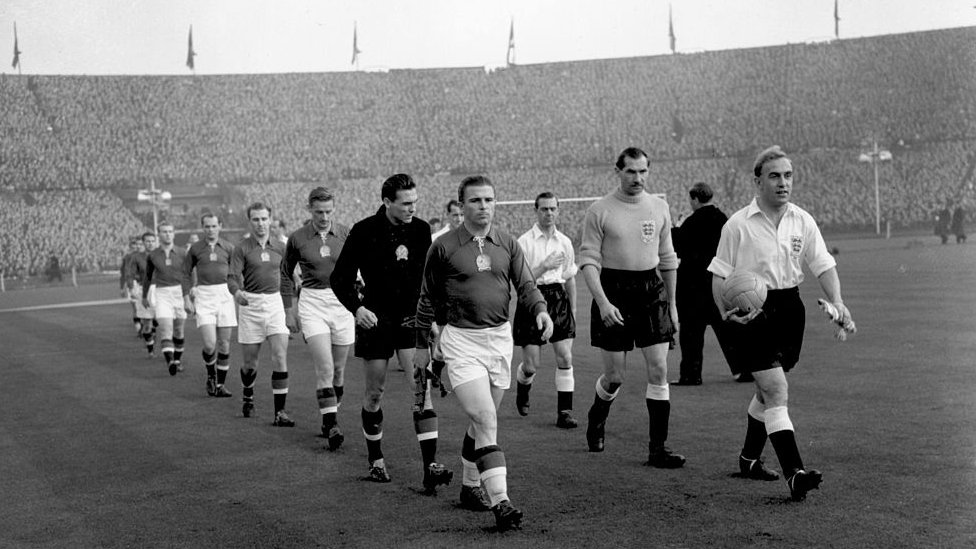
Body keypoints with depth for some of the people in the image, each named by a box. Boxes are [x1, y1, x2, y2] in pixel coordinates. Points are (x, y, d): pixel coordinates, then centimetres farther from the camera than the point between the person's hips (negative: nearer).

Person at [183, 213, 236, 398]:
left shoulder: (228, 248, 5)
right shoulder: (195, 248, 4)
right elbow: (186, 272, 12)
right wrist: (186, 298, 4)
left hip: (225, 296, 1)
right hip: (203, 297, -1)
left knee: (224, 344, 2)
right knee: (209, 344, -13)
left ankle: (220, 384, 15)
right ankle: (210, 375, 16)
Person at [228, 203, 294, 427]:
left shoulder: (280, 247, 7)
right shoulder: (241, 248, -3)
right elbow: (232, 276, -12)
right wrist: (237, 292, -34)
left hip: (274, 302, 2)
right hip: (250, 305, -2)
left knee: (280, 358, -11)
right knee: (250, 362, 7)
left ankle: (280, 412, -7)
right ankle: (248, 398, 36)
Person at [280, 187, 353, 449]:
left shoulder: (346, 233, 0)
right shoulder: (297, 238, -1)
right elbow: (286, 273, 11)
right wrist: (288, 310, 8)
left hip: (342, 302, 2)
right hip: (312, 303, -2)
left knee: (338, 369, 8)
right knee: (325, 369, -13)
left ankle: (330, 417, 26)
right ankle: (331, 427, -11)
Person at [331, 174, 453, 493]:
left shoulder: (421, 230, 2)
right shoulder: (364, 232, -7)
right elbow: (340, 277, -3)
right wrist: (356, 307, -19)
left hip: (412, 319, 2)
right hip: (376, 320, -1)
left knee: (422, 389, -9)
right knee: (375, 392, 6)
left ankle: (430, 467, -11)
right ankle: (375, 461, 24)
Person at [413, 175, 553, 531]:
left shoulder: (508, 244, 7)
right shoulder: (443, 247, -3)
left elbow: (525, 284, 7)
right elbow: (428, 298, 5)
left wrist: (540, 310, -14)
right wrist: (422, 344, 8)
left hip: (500, 337, 4)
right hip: (460, 339, -4)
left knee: (482, 421, 15)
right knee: (485, 420, -16)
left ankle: (470, 486, 33)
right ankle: (500, 502, -19)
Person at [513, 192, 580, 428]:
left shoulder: (565, 242, 9)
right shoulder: (524, 242, -6)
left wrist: (573, 310, 17)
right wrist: (545, 265, -21)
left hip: (558, 299, 3)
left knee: (565, 357, -7)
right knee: (531, 365, 0)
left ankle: (564, 411, 1)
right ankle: (522, 386, 36)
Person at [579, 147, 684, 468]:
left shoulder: (659, 208, 8)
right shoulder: (599, 211, -4)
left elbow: (667, 258, 16)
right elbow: (588, 260, -7)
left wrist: (671, 304, 16)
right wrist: (603, 303, -18)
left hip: (652, 291, 3)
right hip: (614, 291, -3)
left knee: (658, 370, -4)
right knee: (615, 376, 2)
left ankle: (658, 449, 3)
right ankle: (596, 419, 35)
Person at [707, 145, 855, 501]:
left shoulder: (802, 221, 4)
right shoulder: (738, 225, -7)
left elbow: (824, 266, 6)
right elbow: (719, 275, -4)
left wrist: (837, 303, -10)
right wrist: (725, 312, -19)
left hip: (789, 308, 5)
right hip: (752, 312, -5)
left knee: (768, 392, 17)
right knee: (777, 392, -15)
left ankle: (749, 458, 36)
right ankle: (794, 472, -19)